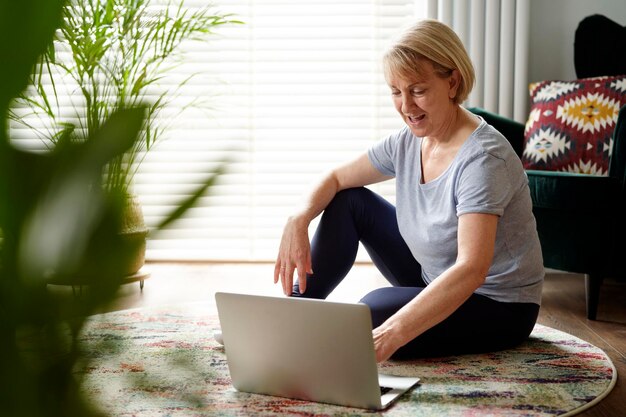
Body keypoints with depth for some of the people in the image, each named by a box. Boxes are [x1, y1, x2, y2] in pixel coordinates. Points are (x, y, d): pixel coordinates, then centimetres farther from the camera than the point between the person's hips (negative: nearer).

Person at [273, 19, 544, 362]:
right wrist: (298, 220, -17)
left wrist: (390, 335, -53)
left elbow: (470, 270, -41)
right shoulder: (408, 142, -6)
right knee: (349, 202, 2)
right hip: (436, 284, 8)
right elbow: (337, 178, 6)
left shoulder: (482, 159, -30)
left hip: (498, 307, -7)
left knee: (375, 310, -31)